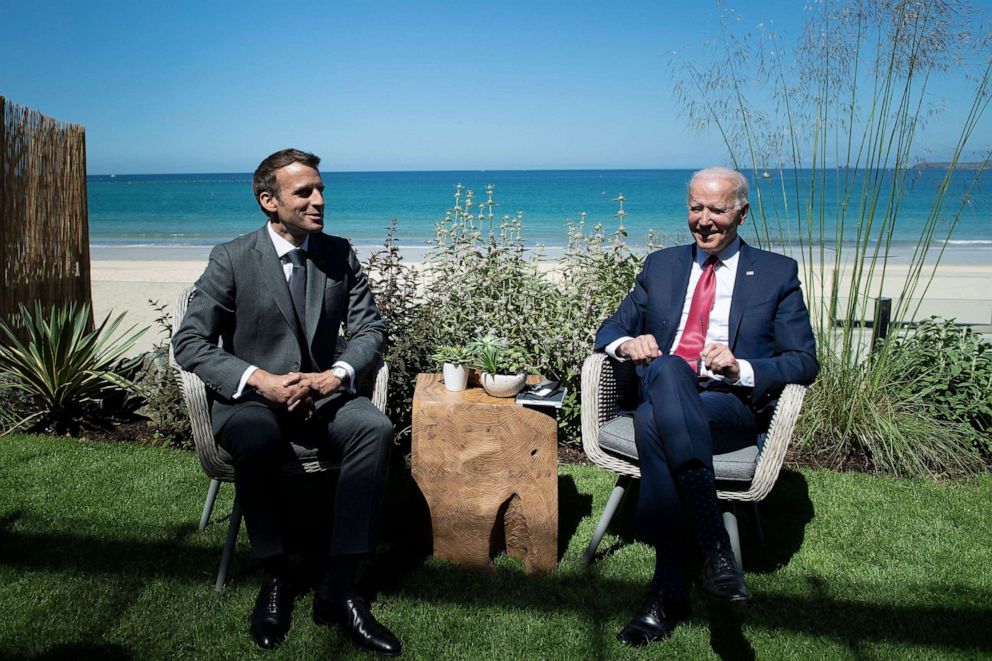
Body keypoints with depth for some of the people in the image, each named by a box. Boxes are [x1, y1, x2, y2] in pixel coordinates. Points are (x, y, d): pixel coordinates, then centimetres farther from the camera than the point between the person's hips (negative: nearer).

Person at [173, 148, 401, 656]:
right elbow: (189, 342, -6)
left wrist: (337, 374, -14)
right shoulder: (231, 259, -4)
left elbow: (370, 328, 7)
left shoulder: (339, 254, 5)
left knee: (376, 429, -28)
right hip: (252, 399, -2)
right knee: (258, 442, -36)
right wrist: (261, 380, -20)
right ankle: (275, 578, -12)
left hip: (321, 391, 3)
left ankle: (338, 587, -24)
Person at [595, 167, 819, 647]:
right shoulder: (661, 266, 21)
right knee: (667, 369, -35)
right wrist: (627, 343, -7)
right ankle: (714, 545, -37)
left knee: (652, 421, -34)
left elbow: (804, 362, 4)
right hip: (662, 394, 3)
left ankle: (668, 592, -29)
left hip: (733, 407, -3)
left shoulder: (777, 273, 11)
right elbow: (610, 329, 18)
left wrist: (741, 369, -15)